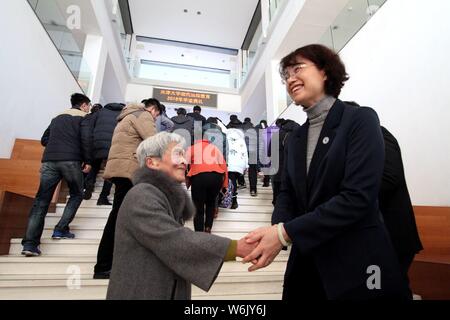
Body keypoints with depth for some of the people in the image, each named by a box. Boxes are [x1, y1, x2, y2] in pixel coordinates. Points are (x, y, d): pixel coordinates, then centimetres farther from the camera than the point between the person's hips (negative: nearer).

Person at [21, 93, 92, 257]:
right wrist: (87, 161, -5)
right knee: (76, 195, 14)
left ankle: (30, 243, -4)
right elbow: (86, 139, -9)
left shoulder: (57, 117, 24)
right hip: (71, 161, -5)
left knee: (41, 200, 3)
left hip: (49, 161, 5)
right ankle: (60, 230, 5)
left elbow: (44, 140, 21)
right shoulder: (84, 117, 6)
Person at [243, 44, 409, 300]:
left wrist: (286, 233, -24)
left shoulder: (361, 119, -10)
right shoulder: (295, 138, 8)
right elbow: (287, 193, 5)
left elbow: (357, 197, -20)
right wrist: (277, 227, -16)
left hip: (357, 263, -5)